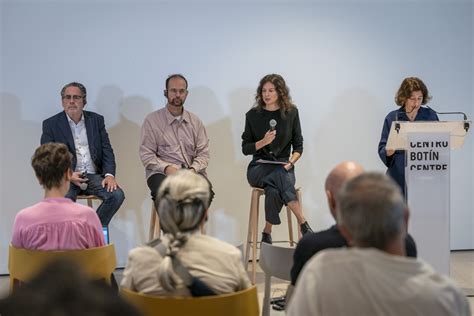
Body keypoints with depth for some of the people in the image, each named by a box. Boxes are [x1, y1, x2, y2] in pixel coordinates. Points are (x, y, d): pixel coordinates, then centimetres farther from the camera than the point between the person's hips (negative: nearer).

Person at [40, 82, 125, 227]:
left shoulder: (96, 120, 12)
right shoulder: (51, 124, 4)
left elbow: (107, 150, 9)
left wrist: (109, 174, -9)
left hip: (93, 175, 3)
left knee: (117, 195, -23)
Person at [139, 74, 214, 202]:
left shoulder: (195, 121, 15)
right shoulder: (152, 120, 5)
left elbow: (203, 153, 10)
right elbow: (146, 155, 0)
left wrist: (193, 169, -11)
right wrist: (166, 168, -17)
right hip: (161, 172, -3)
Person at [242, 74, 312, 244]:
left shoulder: (291, 112, 5)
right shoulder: (253, 115, 4)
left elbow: (298, 146, 8)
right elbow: (245, 148, 6)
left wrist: (291, 162, -11)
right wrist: (263, 142, -13)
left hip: (283, 166, 1)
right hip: (258, 168, -1)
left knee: (274, 190, -35)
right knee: (279, 175, -35)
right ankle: (303, 223, -32)